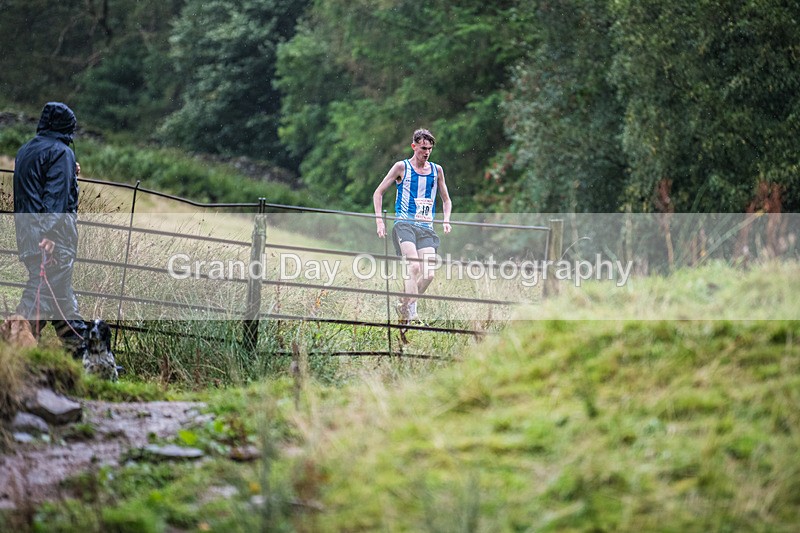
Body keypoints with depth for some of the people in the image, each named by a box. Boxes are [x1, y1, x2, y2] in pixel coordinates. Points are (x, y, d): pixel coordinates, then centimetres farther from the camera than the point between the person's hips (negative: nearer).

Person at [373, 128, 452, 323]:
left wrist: (446, 220, 6)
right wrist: (379, 221, -3)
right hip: (404, 224, -4)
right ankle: (412, 314, -24)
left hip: (427, 228, 4)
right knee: (414, 266, -24)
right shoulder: (402, 167, 3)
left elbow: (446, 199, 25)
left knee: (428, 274, -8)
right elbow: (378, 192, 7)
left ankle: (404, 306, 13)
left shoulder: (436, 170, 13)